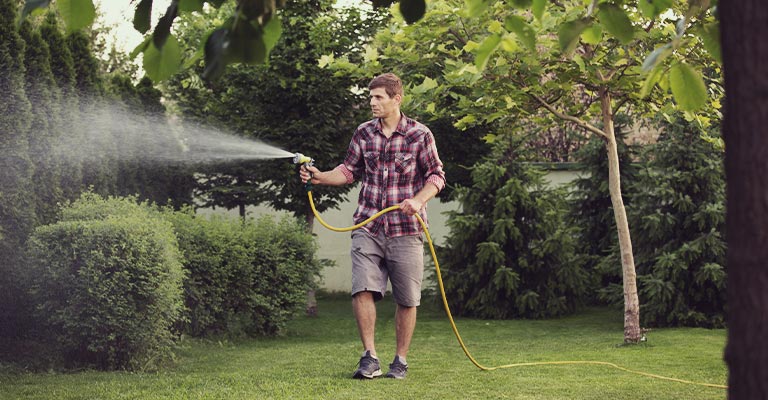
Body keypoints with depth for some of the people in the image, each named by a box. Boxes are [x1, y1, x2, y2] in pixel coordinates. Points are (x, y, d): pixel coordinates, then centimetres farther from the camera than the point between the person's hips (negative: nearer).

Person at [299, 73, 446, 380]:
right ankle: (370, 357, -6)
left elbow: (436, 175, 1)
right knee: (363, 289, -12)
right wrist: (320, 177, -1)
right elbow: (349, 171, 16)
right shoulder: (363, 133, 9)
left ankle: (400, 360, 16)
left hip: (406, 229, -2)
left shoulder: (420, 135, -1)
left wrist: (418, 200, -16)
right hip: (368, 226, 2)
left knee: (406, 299, 3)